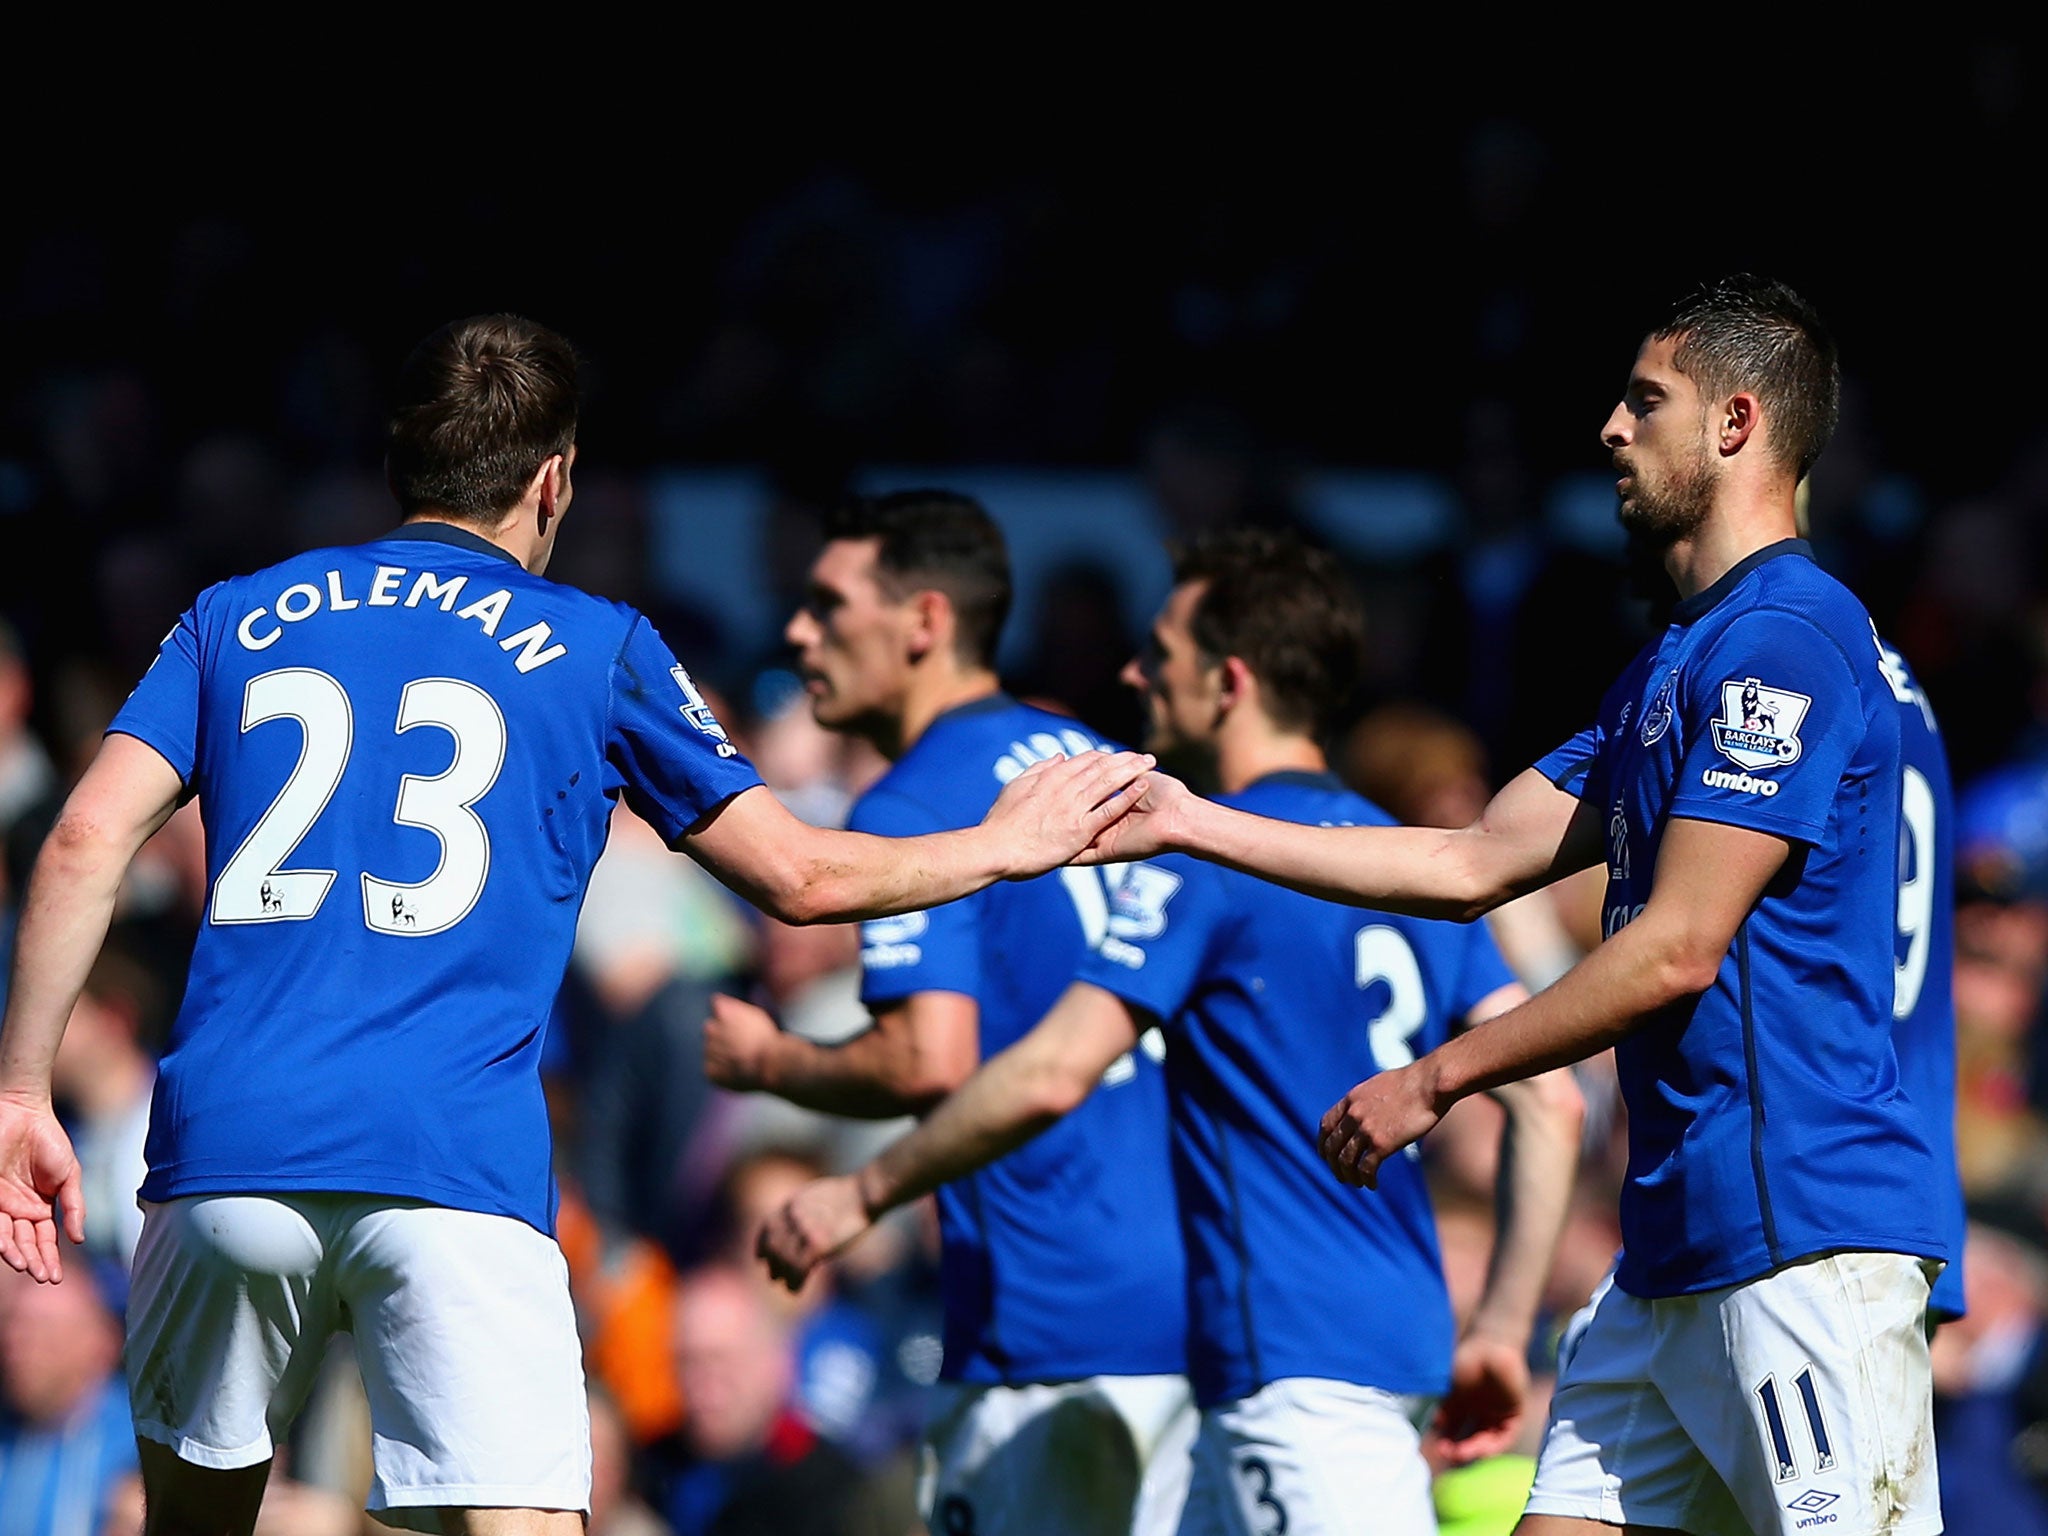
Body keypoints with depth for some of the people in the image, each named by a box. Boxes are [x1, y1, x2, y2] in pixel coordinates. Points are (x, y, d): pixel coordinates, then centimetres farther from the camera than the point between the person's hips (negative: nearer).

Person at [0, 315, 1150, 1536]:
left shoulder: (237, 619, 16)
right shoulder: (596, 649, 10)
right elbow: (799, 877, 12)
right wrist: (1005, 848, 28)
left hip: (224, 1158, 3)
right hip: (459, 1166, -3)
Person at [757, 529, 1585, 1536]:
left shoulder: (1207, 858, -8)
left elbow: (1053, 1074, -16)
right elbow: (1549, 1100, 11)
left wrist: (863, 1194, -5)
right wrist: (1501, 1330, 14)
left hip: (1297, 1368, -9)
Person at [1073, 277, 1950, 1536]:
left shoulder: (1785, 640, -12)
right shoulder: (1670, 666, 21)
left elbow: (1677, 950, -16)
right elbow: (1477, 864, 23)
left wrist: (1435, 1082, -8)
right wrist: (1189, 824, 23)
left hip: (1802, 1239, -10)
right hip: (1677, 1250, 10)